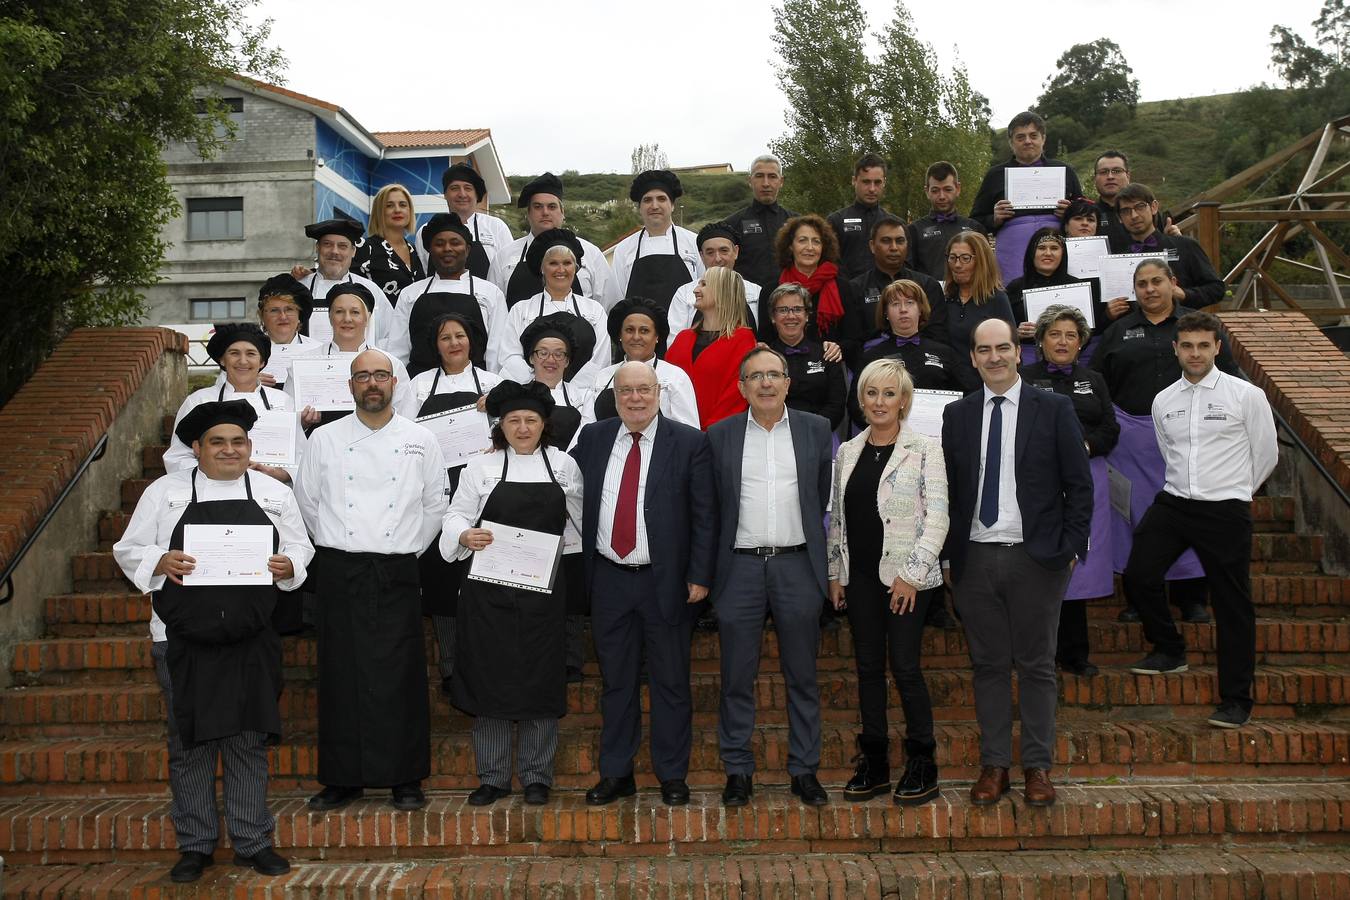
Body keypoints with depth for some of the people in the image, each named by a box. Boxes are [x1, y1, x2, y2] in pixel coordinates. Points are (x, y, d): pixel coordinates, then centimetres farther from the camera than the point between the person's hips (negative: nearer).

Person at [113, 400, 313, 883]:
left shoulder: (274, 493, 9)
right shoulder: (165, 491, 5)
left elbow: (301, 548, 11)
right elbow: (128, 550, 5)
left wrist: (287, 565, -11)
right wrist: (161, 562, -15)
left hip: (251, 641, 1)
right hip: (182, 641, -1)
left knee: (249, 741, 7)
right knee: (189, 743, 6)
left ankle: (252, 841, 18)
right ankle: (194, 844, 20)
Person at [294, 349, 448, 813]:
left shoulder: (420, 440, 4)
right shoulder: (325, 439, 5)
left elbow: (435, 505, 11)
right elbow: (307, 501, 12)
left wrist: (406, 549, 8)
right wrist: (339, 545, 10)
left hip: (396, 574, -1)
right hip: (339, 571, 1)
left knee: (400, 677, -1)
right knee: (341, 675, 4)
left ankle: (406, 778, 11)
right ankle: (343, 778, 15)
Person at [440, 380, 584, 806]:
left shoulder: (563, 465, 6)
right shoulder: (481, 467, 4)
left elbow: (580, 518, 14)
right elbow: (456, 516, 2)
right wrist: (465, 536, -17)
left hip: (543, 588, 1)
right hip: (489, 590, 0)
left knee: (540, 679, 4)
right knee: (490, 678, 3)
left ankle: (536, 777, 17)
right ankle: (493, 777, 15)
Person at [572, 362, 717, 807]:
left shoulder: (690, 443, -4)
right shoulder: (592, 438, 6)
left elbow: (704, 515, -5)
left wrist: (699, 575, -9)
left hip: (666, 582, -3)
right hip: (609, 580, 3)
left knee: (670, 683, 7)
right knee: (616, 681, 12)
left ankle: (672, 775, 21)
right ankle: (616, 773, 24)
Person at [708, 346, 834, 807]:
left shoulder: (816, 429, 6)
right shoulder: (720, 435, 4)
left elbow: (822, 495, 11)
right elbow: (712, 504, 6)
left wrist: (807, 538, 10)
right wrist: (710, 568, 4)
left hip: (797, 563, 1)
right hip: (740, 566, 0)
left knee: (802, 675, 7)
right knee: (737, 677, 5)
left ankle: (804, 769, 18)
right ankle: (738, 770, 15)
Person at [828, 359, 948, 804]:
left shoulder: (924, 448, -3)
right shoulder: (848, 452, 11)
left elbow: (937, 517, -8)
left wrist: (912, 573, -13)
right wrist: (834, 572, 10)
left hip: (906, 576, -5)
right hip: (860, 576, 5)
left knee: (905, 666, -5)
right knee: (868, 667, 8)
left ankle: (922, 764, 10)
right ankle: (873, 762, 18)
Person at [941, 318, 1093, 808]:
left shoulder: (1054, 410, 1)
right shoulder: (957, 415, 8)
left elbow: (1079, 485, 1)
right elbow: (948, 487, 7)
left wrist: (1071, 547, -5)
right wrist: (949, 549, 0)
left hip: (1036, 557, -2)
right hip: (974, 559, 2)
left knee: (1037, 666, 5)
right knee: (988, 665, 8)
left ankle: (1038, 767, 15)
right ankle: (994, 765, 16)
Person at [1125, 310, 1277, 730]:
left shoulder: (1247, 396, -4)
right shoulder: (1163, 401, 7)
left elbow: (1266, 455, 7)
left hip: (1226, 510, -4)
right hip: (1172, 502, 4)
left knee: (1232, 603, 1)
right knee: (1139, 575, -5)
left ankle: (1236, 700, 12)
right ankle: (1170, 650, 22)